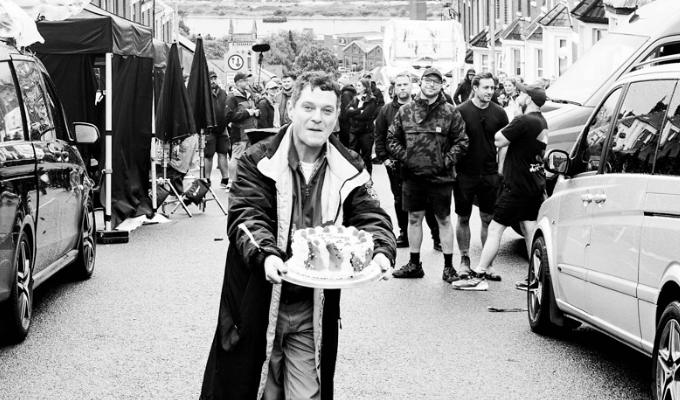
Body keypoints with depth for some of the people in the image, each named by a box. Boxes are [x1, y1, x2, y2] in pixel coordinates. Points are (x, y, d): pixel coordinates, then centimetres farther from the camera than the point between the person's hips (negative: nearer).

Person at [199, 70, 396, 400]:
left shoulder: (349, 171, 3)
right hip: (259, 307, -2)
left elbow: (371, 218, -3)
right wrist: (265, 255, -35)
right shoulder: (258, 161, -6)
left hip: (314, 311, 2)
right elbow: (247, 216, -16)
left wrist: (380, 252, -25)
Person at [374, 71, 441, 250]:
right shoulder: (386, 110, 6)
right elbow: (379, 136, 8)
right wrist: (384, 158, 0)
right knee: (400, 201, 10)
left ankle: (437, 236, 3)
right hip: (395, 164, 3)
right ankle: (404, 234, 21)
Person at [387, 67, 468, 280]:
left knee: (444, 220, 4)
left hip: (440, 176, -3)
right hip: (413, 175, 3)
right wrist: (404, 157, -5)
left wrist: (447, 160, -11)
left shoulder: (450, 113, -1)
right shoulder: (405, 111, 5)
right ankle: (414, 264, 22)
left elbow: (461, 141, 0)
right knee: (414, 219, 11)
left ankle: (448, 266, 12)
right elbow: (392, 139, 9)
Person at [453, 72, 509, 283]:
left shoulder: (499, 113, 3)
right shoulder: (461, 111, -6)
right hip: (465, 173, -2)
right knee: (463, 218, 7)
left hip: (490, 174, 2)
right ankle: (464, 261, 18)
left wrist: (501, 170, 4)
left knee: (488, 219, 5)